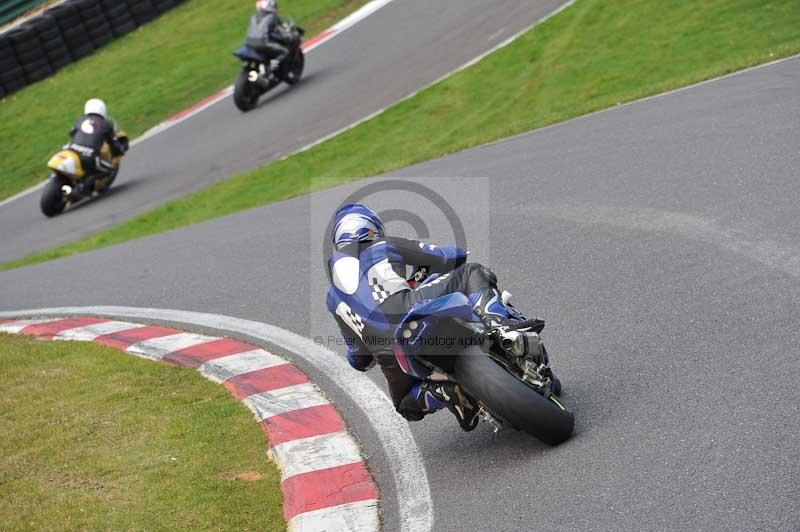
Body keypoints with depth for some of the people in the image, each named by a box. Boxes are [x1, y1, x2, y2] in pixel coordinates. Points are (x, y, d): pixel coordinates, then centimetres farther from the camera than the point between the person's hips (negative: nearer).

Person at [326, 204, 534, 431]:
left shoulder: (333, 299, 32)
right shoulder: (384, 245, 22)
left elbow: (358, 359, 35)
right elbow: (454, 256, 22)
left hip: (387, 352, 4)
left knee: (407, 406, 32)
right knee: (473, 273, 15)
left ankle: (440, 391, -3)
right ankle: (495, 321, -15)